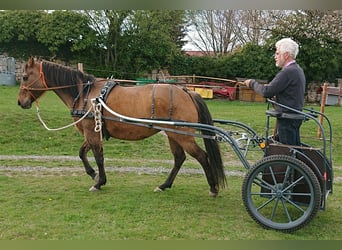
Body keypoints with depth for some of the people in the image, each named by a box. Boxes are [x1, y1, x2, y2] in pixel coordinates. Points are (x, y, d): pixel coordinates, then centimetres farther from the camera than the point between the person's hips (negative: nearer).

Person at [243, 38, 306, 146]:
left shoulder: (288, 71, -19)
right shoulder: (297, 69, 15)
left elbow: (266, 92, -21)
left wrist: (252, 83, -6)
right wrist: (274, 96, 6)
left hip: (287, 118, -10)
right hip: (296, 115, 10)